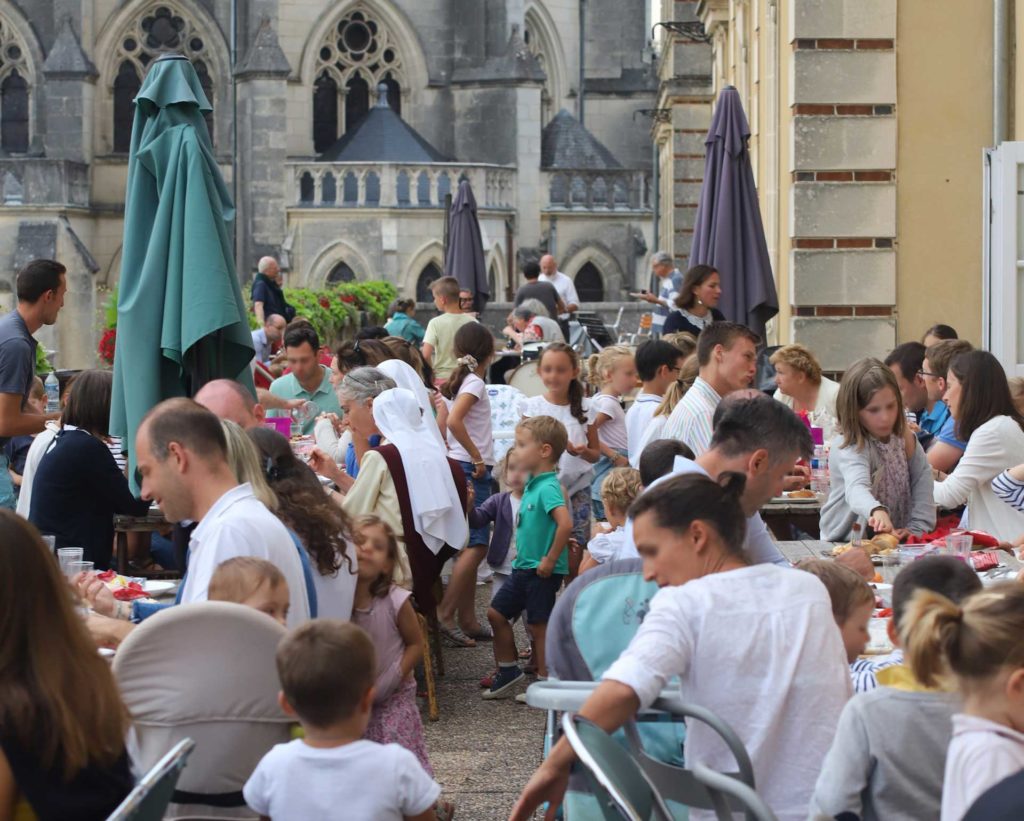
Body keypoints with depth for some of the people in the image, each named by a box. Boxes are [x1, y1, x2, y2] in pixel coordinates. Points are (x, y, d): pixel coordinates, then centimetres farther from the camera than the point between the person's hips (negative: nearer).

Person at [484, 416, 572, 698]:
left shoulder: (548, 488, -19)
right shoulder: (532, 484, 10)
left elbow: (565, 523, -32)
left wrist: (550, 560, -25)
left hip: (541, 572, -9)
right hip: (523, 567, 9)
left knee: (539, 626, 0)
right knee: (496, 614, 13)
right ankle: (508, 671, 25)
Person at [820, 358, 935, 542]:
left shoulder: (904, 438, 1)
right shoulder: (849, 447, -19)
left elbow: (922, 477, 2)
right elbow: (857, 487, -36)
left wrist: (917, 527, -10)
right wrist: (877, 511, -56)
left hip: (896, 539, 4)